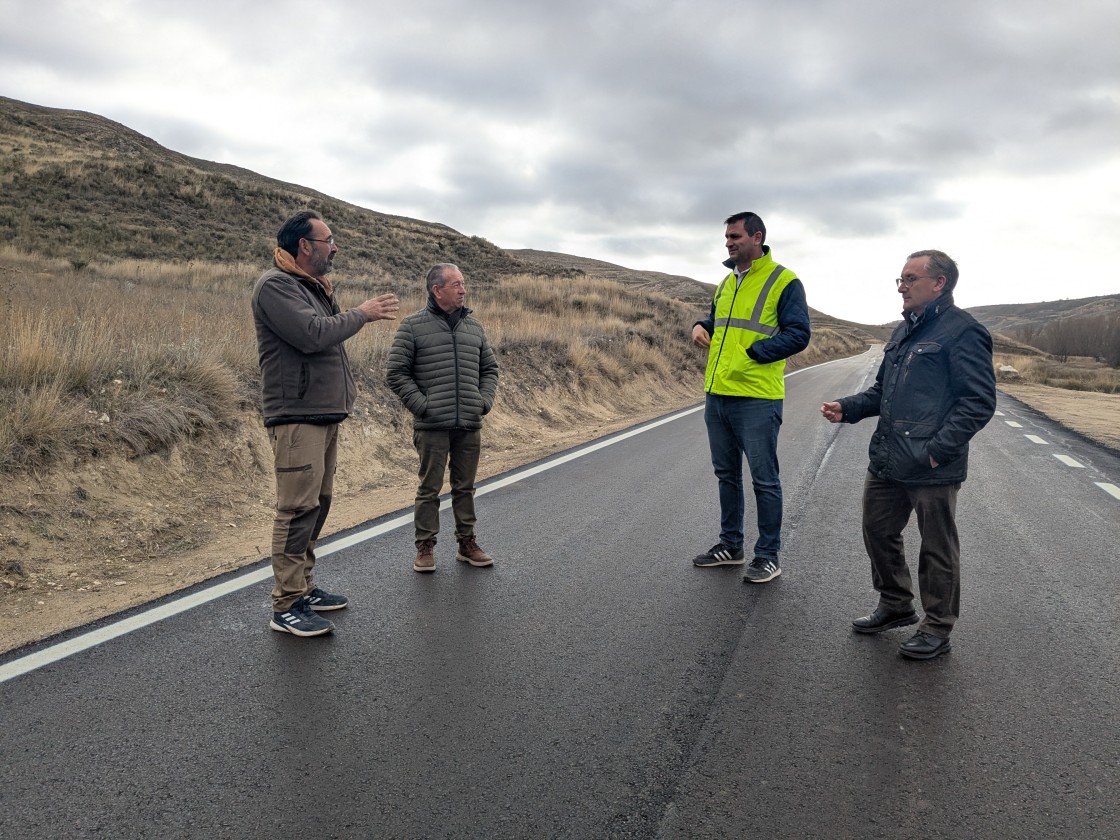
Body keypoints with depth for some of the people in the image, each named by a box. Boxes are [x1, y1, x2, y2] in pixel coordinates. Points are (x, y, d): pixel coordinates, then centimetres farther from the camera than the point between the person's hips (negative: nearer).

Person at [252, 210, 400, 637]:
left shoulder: (312, 287, 20)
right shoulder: (275, 285, -10)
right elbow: (313, 334, -22)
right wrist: (360, 313, -11)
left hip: (325, 414, 10)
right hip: (296, 415, -10)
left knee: (317, 505, 13)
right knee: (298, 508, -10)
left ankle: (303, 586, 24)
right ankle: (287, 607, -4)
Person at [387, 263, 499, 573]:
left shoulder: (474, 327, 12)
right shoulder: (413, 326, -3)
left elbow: (489, 369, 20)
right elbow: (395, 373, -4)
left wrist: (485, 401, 6)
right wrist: (421, 406, -10)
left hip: (470, 426, 4)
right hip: (432, 427, -4)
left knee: (465, 487, 13)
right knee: (430, 488, 3)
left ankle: (467, 542, 24)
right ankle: (425, 547, 14)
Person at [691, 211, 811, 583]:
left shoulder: (784, 282, -7)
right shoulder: (726, 283, 16)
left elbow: (798, 335, -13)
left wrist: (753, 353, -19)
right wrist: (701, 326, 6)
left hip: (756, 399, -8)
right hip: (716, 396, 8)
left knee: (764, 480, 2)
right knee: (726, 475, 16)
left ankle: (768, 556, 14)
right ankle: (731, 546, 30)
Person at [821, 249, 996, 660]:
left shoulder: (962, 331, -12)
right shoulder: (904, 330, 15)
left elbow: (979, 402, -17)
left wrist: (937, 450, -22)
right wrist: (848, 408, 6)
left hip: (932, 468, -9)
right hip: (886, 461, 9)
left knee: (937, 549, 6)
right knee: (878, 531, 17)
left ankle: (937, 629, 22)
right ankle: (895, 605, 37)